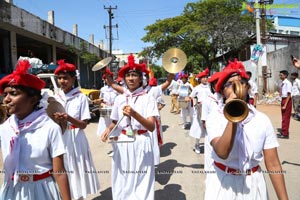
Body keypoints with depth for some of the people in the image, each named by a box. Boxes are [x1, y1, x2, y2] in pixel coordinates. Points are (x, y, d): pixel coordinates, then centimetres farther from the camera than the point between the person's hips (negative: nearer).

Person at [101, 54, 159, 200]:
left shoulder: (148, 98, -7)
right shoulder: (119, 99, 4)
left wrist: (134, 114, -30)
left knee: (140, 180, 6)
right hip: (122, 143, 3)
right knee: (122, 180, 13)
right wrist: (108, 129, -7)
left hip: (141, 144, -3)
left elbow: (151, 127, -16)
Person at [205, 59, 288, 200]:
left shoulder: (262, 120, -8)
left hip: (253, 184, 2)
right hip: (222, 183, -1)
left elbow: (273, 164, -7)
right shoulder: (215, 117, -13)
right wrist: (232, 118, -34)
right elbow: (222, 153, -28)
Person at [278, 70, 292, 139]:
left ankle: (285, 134, 6)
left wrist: (285, 105, -20)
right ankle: (283, 132, 29)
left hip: (287, 100, -9)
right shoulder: (282, 83, 9)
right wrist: (282, 103, 9)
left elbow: (289, 95, -19)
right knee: (284, 116, 17)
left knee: (286, 117, -2)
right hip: (283, 99, 9)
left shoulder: (287, 83, -17)